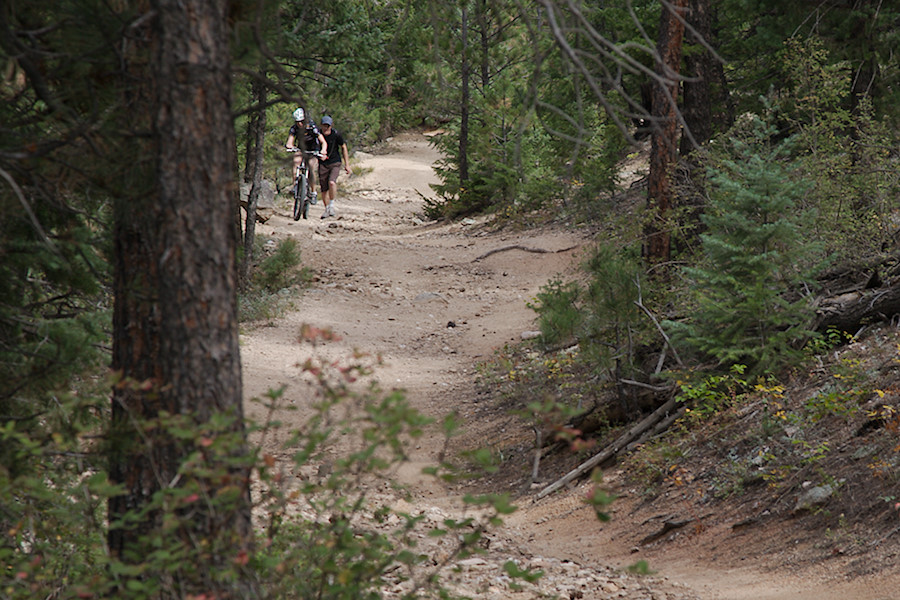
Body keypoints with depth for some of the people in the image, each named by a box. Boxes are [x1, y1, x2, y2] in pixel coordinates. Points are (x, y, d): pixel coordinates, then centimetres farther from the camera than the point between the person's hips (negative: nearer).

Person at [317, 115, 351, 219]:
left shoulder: (336, 135, -10)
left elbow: (343, 148, 2)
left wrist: (347, 164, 4)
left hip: (335, 163, -2)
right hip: (323, 164, 2)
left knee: (331, 182, -25)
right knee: (324, 188, 4)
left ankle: (331, 204, -8)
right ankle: (327, 210, 19)